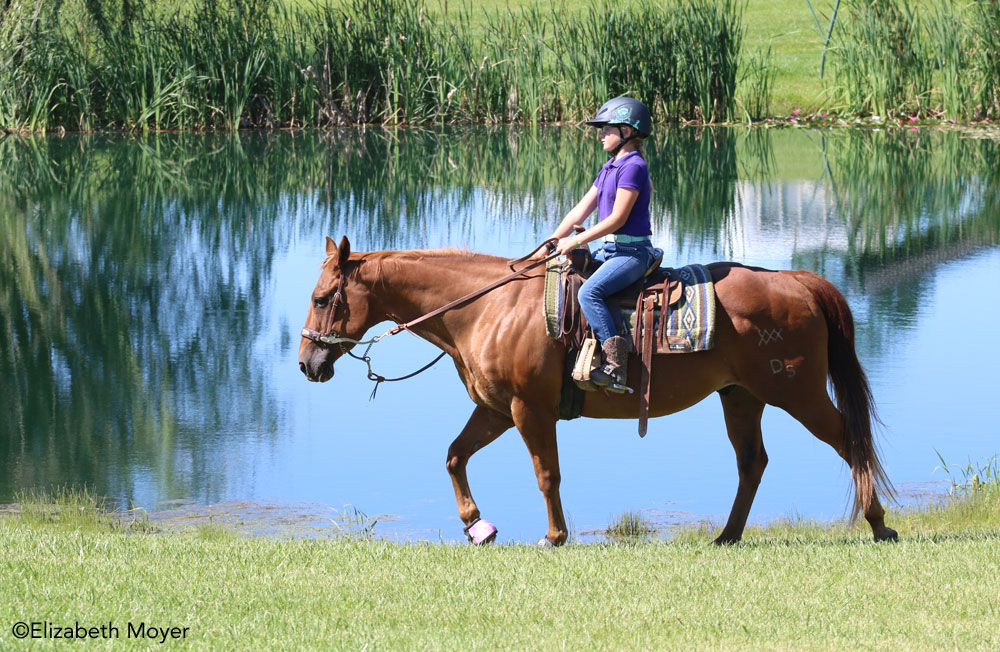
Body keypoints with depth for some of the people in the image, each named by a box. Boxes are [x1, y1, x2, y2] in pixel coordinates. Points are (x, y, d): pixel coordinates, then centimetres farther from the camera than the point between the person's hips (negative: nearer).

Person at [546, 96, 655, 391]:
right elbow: (580, 211, 17)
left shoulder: (633, 167, -13)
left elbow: (618, 218, -18)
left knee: (589, 292, -30)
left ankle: (615, 365, -34)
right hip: (609, 250, 10)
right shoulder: (610, 168, 17)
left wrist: (576, 240, -15)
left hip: (631, 252, -10)